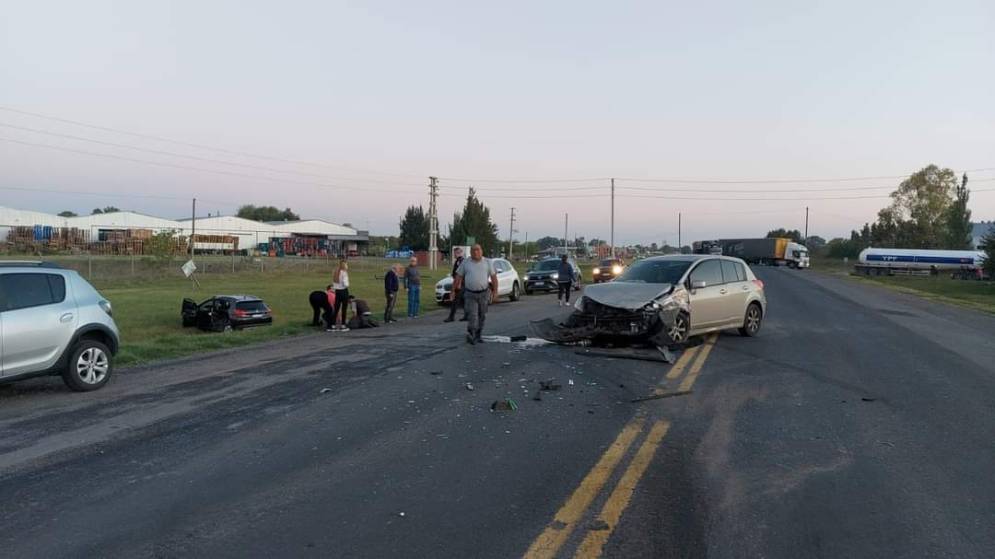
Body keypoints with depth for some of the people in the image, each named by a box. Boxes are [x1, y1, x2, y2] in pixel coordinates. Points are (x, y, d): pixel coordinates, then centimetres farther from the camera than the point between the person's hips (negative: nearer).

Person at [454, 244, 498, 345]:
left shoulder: (488, 263, 5)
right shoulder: (465, 263, 4)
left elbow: (494, 277, 5)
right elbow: (458, 277, 5)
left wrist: (495, 291, -2)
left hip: (484, 293, 2)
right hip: (470, 294, -2)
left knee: (481, 316, 10)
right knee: (472, 315, -13)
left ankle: (477, 336, 22)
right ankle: (471, 335, -21)